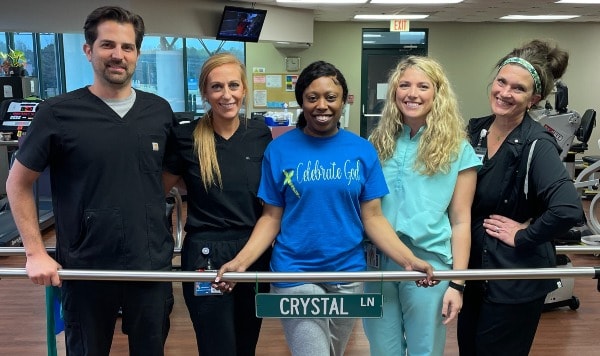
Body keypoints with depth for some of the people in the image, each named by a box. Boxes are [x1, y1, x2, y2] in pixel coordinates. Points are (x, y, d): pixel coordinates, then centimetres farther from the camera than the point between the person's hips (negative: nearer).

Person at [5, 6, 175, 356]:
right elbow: (18, 183, 0)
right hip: (86, 269, -2)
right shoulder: (58, 113, -9)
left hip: (153, 264, 2)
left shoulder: (160, 111, 0)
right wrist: (36, 252, -7)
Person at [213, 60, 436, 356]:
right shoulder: (279, 150, -5)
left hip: (348, 274, 3)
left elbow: (373, 217, -1)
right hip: (294, 275, -2)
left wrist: (409, 259, -14)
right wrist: (241, 261, -17)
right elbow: (271, 217, -3)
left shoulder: (362, 151, -2)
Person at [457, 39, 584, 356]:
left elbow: (568, 210, -33)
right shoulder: (475, 130, 0)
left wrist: (523, 237, -20)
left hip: (514, 278, -6)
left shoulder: (537, 145, -19)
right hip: (474, 267, 6)